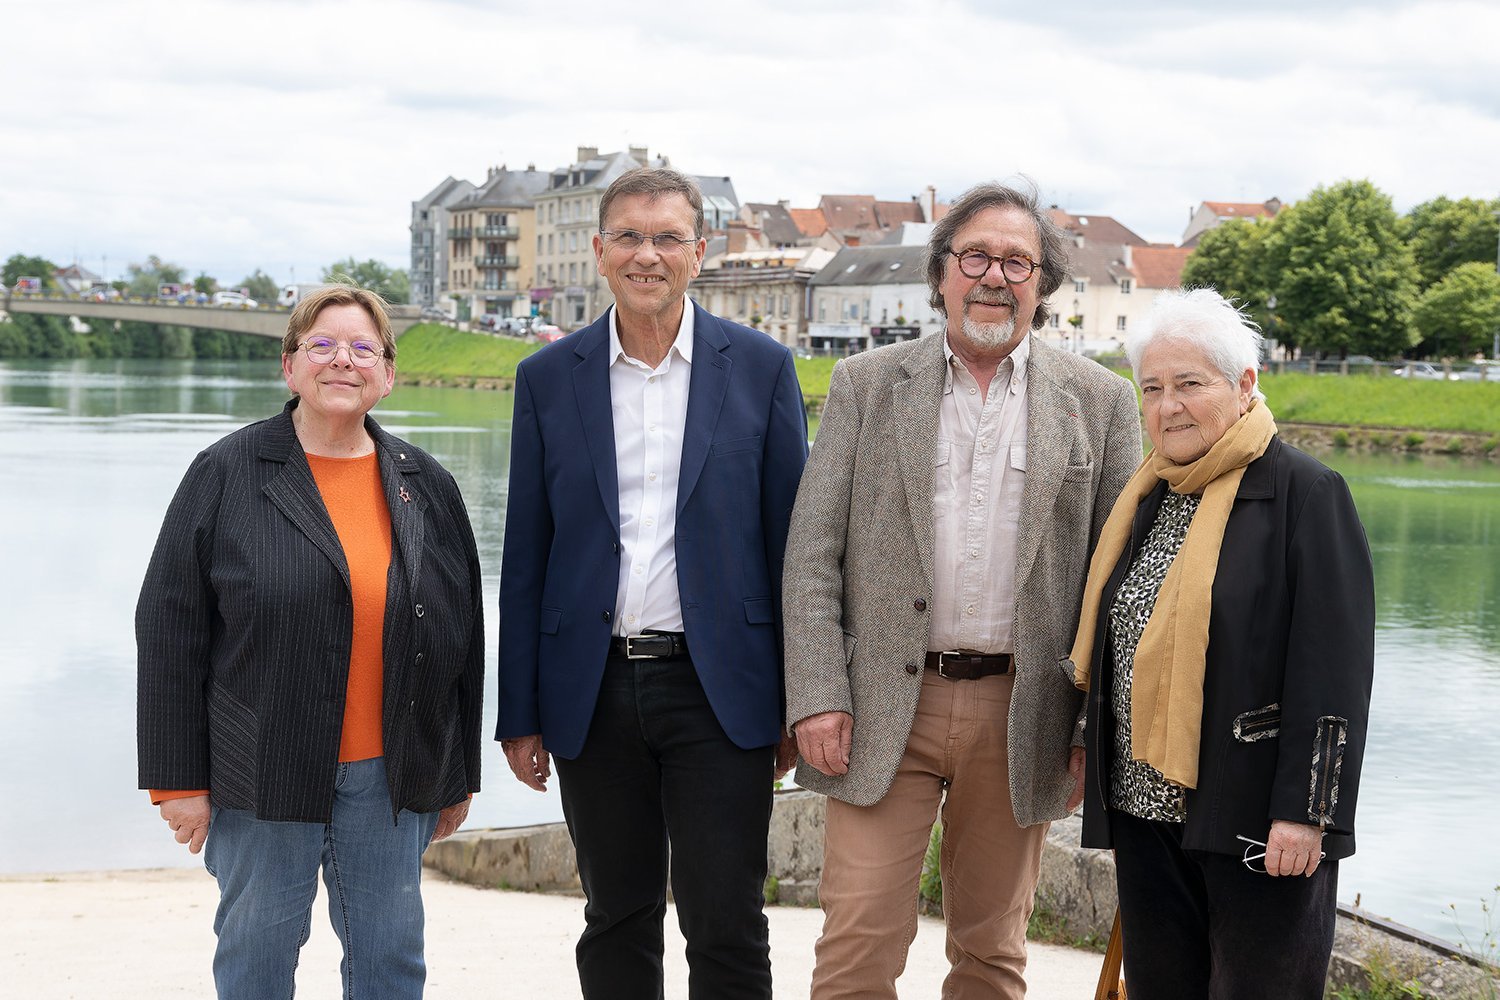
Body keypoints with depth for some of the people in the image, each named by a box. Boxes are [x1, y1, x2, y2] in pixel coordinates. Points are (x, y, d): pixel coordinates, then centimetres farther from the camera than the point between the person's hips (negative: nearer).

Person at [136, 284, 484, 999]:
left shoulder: (426, 486, 8)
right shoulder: (226, 475, -2)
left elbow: (462, 636, 12)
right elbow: (170, 629, -3)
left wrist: (457, 775, 12)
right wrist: (178, 778, -6)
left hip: (389, 778, 3)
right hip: (261, 774, -2)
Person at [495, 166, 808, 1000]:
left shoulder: (762, 368, 2)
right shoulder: (549, 378, 6)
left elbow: (789, 543, 2)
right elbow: (526, 559, 7)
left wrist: (797, 703, 0)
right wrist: (520, 714, 4)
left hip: (718, 687, -2)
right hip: (596, 690, 2)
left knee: (727, 930, -1)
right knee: (617, 924, 12)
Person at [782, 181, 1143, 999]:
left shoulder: (1098, 401, 5)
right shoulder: (866, 385, 4)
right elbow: (812, 555, 2)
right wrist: (817, 698, -7)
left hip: (1021, 713, 1)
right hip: (884, 708, -1)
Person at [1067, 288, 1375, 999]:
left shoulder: (1304, 493, -9)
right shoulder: (1145, 499, 12)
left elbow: (1333, 667, -13)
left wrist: (1304, 811, -17)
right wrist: (1099, 767, 17)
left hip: (1256, 824, -6)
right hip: (1145, 809, 7)